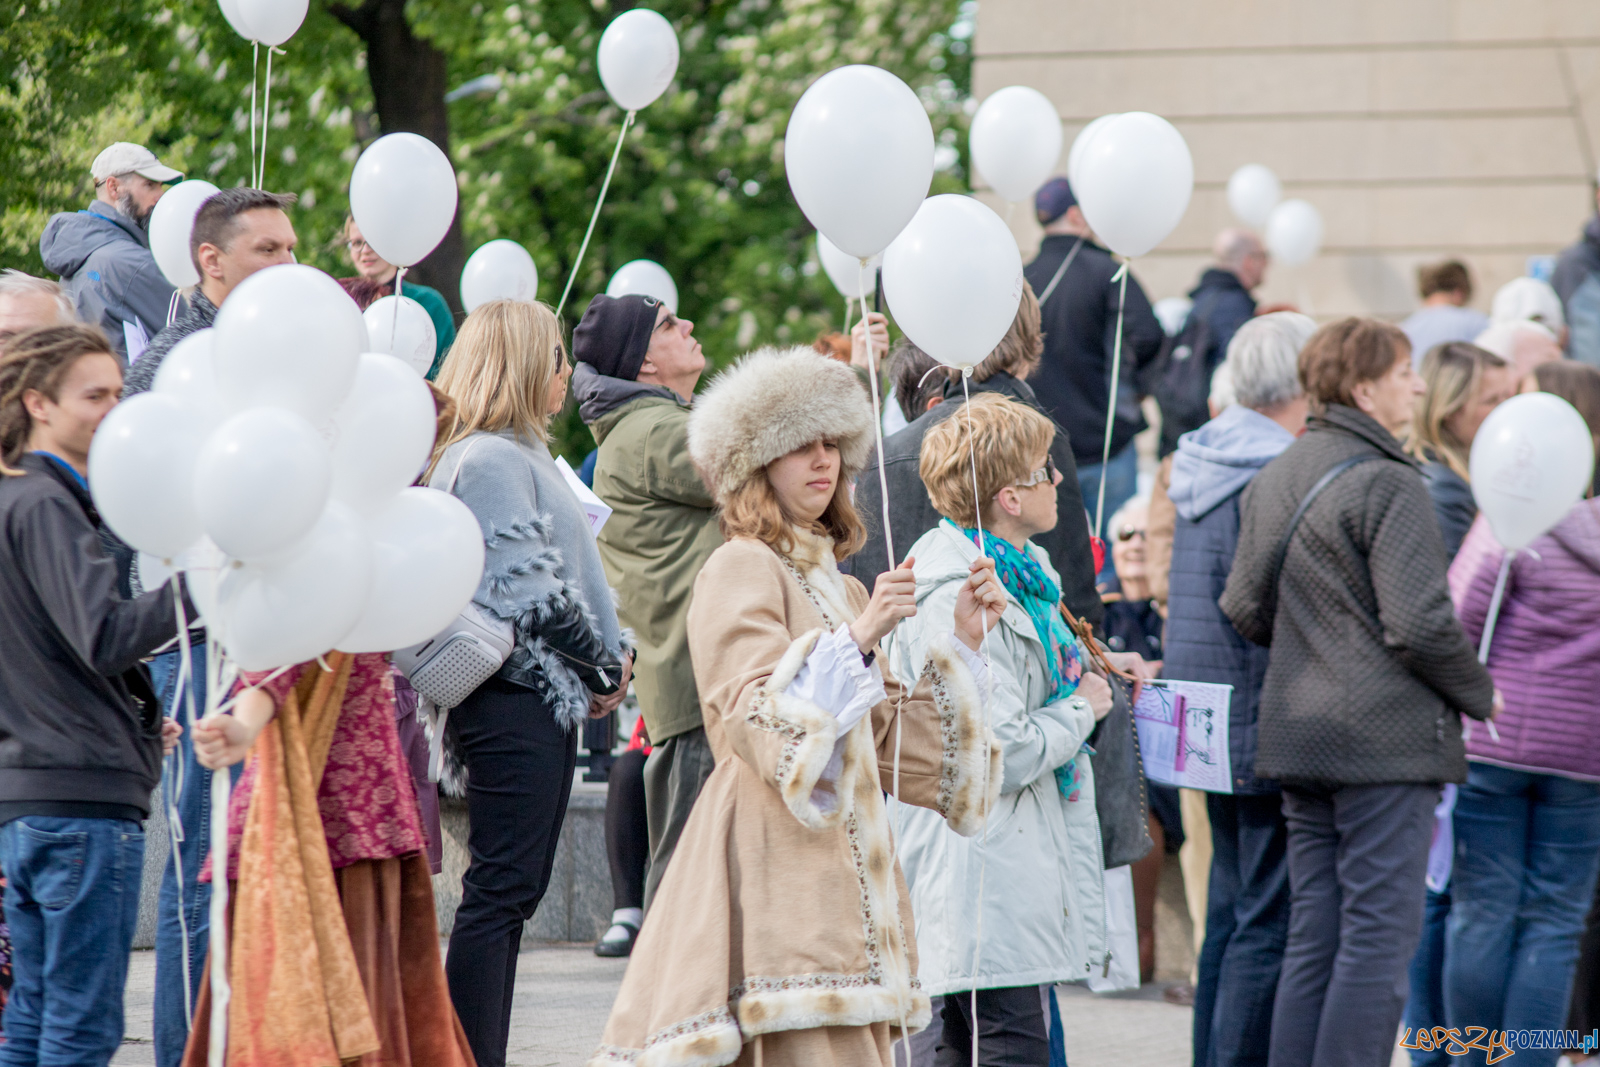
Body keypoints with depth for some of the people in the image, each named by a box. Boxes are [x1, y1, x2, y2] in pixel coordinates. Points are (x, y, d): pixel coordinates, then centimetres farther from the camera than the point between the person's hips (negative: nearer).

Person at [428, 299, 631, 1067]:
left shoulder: (519, 456, 20)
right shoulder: (489, 461, -13)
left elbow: (562, 571, 22)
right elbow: (529, 588, -17)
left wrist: (606, 663, 7)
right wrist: (603, 669, -6)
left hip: (541, 696, 10)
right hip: (518, 696, -10)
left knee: (512, 891, 10)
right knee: (501, 891, -12)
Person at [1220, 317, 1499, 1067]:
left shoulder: (1272, 479, 11)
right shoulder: (1387, 484, -14)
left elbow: (1244, 607, 13)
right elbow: (1421, 624, -18)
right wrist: (1479, 694, -2)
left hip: (1297, 738, 8)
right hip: (1385, 738, -8)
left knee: (1313, 938, 11)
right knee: (1380, 937, -5)